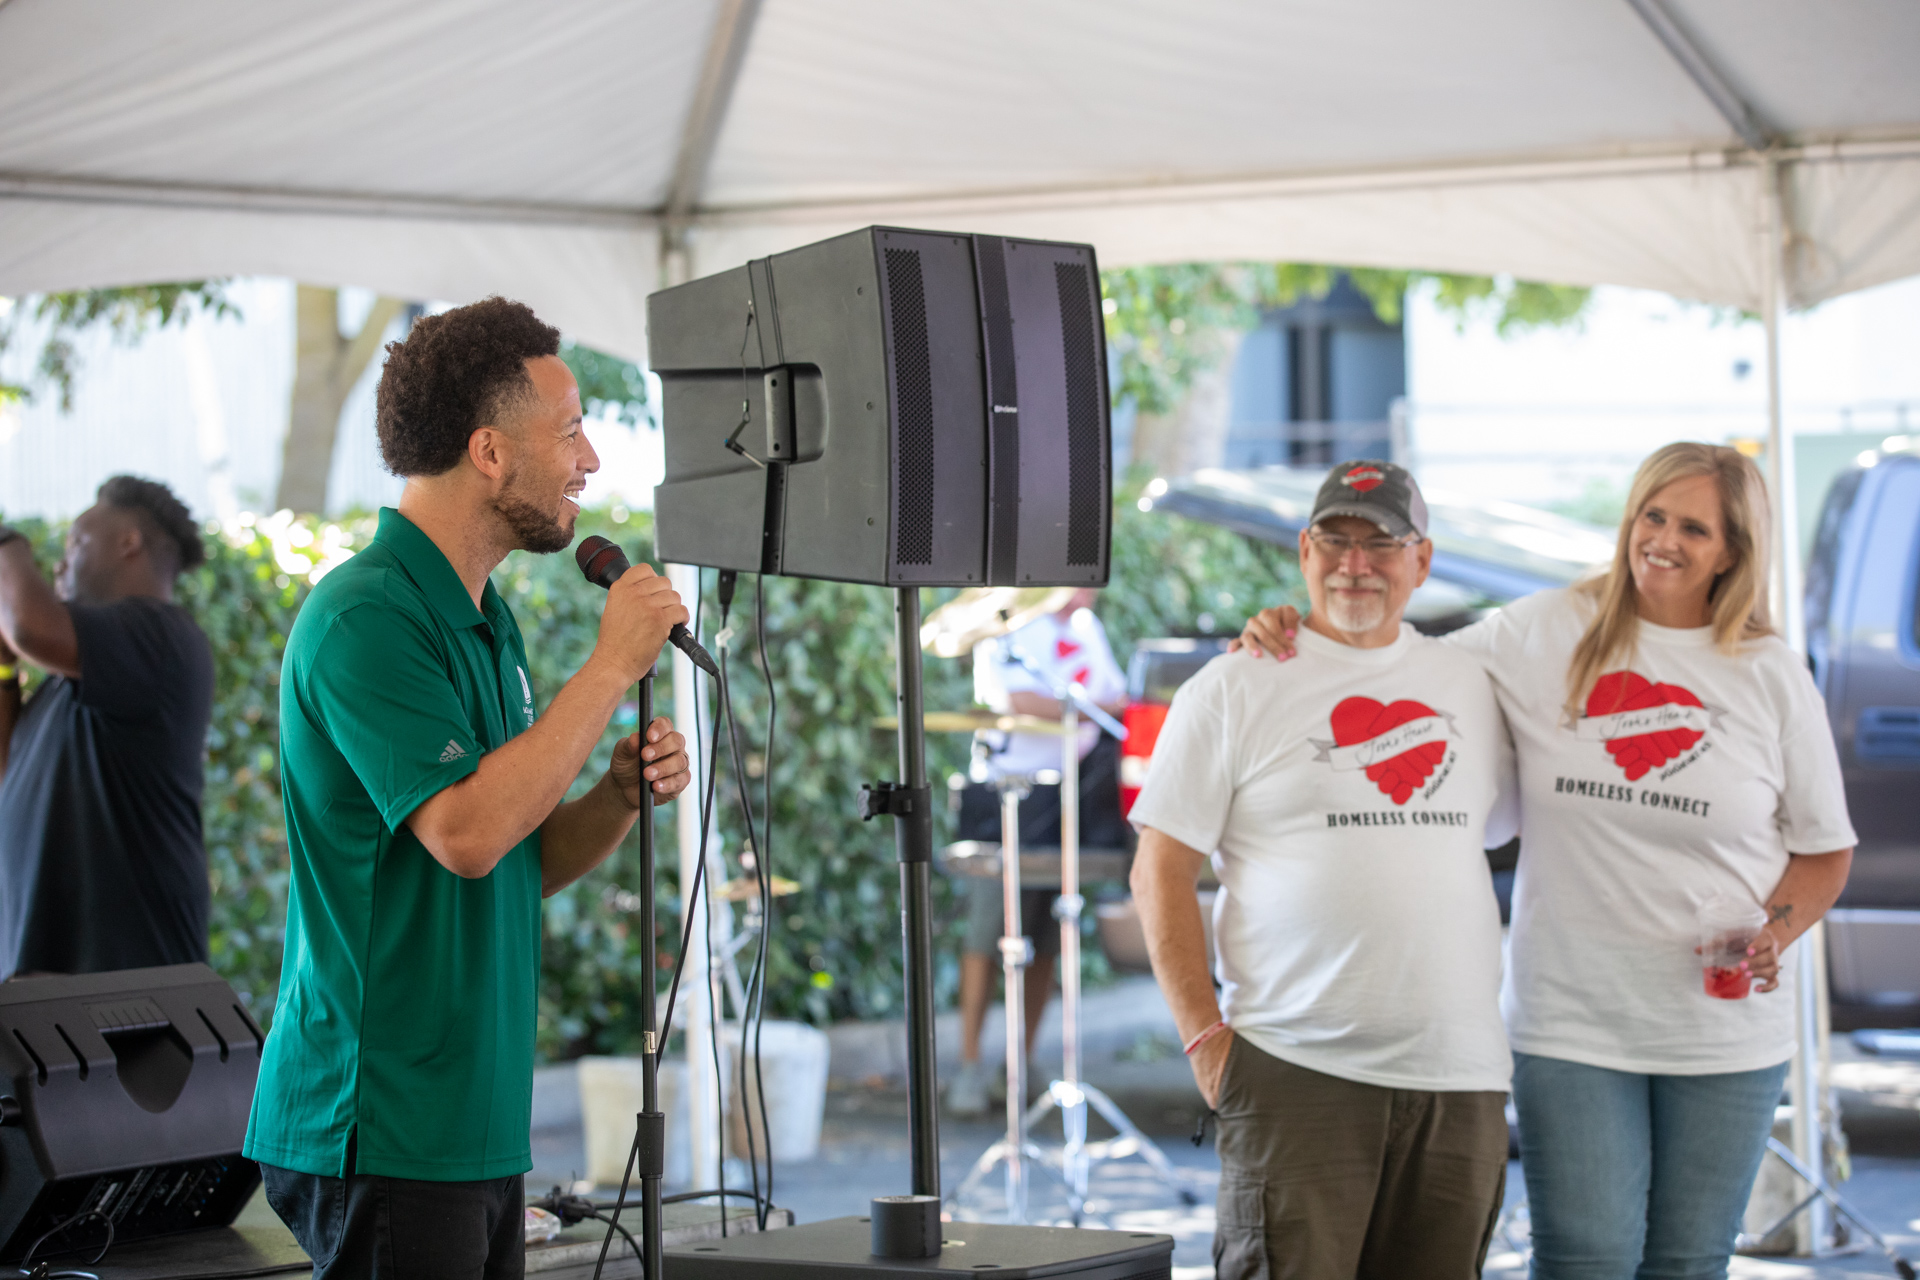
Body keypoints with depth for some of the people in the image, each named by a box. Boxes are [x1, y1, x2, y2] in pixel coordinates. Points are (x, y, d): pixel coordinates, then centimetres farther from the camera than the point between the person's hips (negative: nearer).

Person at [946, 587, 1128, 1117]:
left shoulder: (1087, 628, 16)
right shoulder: (1009, 626, -6)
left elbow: (1116, 697, 22)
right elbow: (1018, 701, -19)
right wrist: (1101, 709, -18)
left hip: (1077, 795, 6)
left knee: (1047, 941, 6)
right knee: (988, 934, -8)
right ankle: (969, 1065, -2)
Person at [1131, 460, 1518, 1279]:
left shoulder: (1466, 683, 15)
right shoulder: (1233, 689, 3)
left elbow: (1499, 827, 25)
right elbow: (1160, 876, 0)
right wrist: (1204, 1035, -8)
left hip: (1459, 1071, 4)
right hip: (1297, 1070, -4)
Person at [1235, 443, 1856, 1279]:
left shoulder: (1772, 678, 3)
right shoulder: (1543, 636, 0)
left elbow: (1824, 849, 10)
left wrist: (1773, 936, -9)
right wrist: (1286, 640, -9)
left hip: (1724, 1030, 1)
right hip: (1572, 1024, -1)